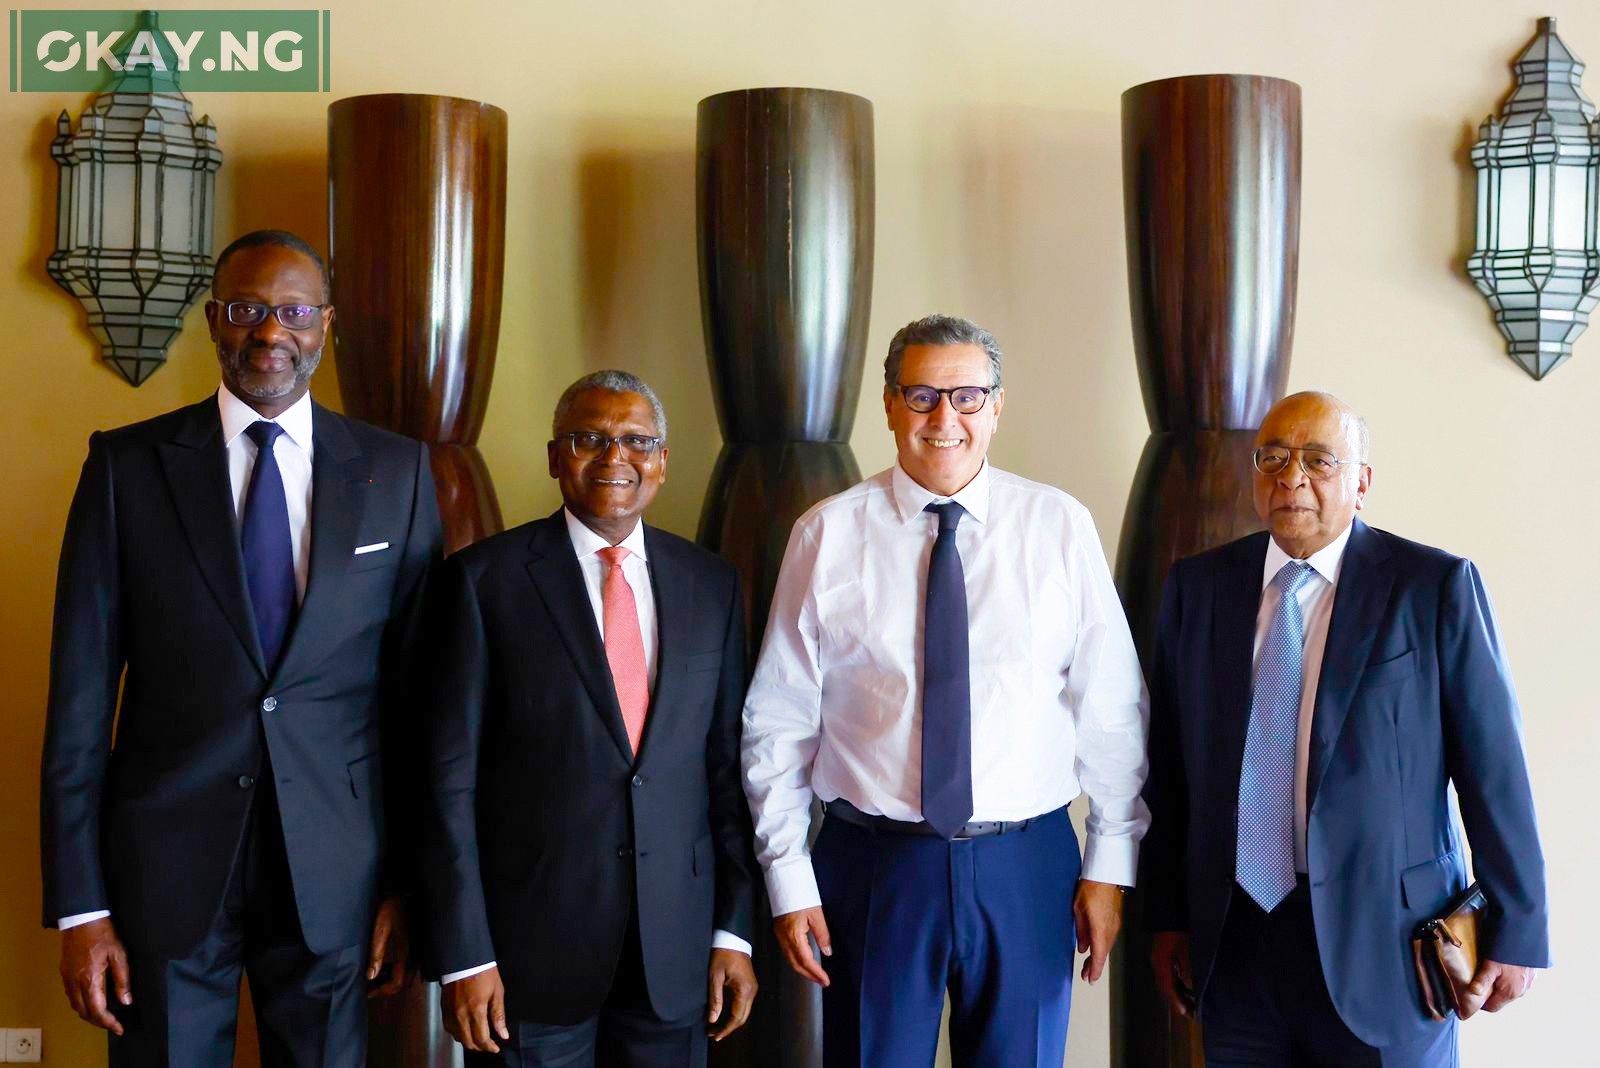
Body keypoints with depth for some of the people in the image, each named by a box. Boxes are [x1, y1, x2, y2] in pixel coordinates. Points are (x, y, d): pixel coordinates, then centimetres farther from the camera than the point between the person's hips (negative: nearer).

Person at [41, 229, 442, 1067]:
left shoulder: (395, 472, 1)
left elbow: (418, 685, 3)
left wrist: (409, 877, 2)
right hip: (166, 859, 0)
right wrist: (80, 905, -4)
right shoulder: (127, 464, -1)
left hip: (333, 867, 1)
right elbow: (81, 694, -2)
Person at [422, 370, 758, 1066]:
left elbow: (727, 765, 7)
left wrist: (734, 930, 4)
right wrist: (464, 956, -9)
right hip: (531, 945, -3)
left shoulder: (711, 584, 5)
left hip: (677, 951, 3)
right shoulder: (486, 577, -5)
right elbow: (451, 775, -7)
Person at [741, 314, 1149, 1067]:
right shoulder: (827, 534, -3)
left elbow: (1110, 707, 1)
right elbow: (780, 717, 0)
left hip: (1028, 865, 1)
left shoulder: (1060, 527, -1)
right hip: (875, 864, 0)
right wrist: (788, 878, -1)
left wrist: (1110, 864, 1)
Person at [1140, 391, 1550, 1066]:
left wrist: (1517, 930, -2)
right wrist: (1169, 918, 7)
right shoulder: (1196, 587, 4)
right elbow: (1171, 763, 6)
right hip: (1234, 937, 3)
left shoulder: (1437, 586, -5)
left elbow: (1493, 766, -4)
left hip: (1382, 939, -2)